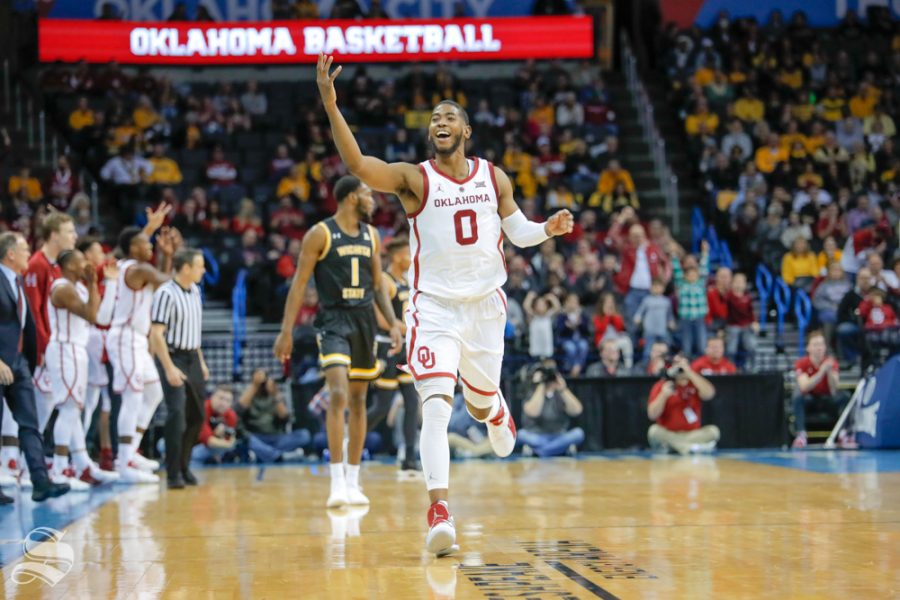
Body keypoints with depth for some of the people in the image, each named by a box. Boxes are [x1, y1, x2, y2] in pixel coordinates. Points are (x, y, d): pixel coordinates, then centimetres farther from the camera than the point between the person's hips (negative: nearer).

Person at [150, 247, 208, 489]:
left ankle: (184, 466, 24)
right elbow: (156, 334, -19)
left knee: (197, 415, 11)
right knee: (177, 415, -12)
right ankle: (173, 474, -7)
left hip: (192, 358, 8)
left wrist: (201, 361, 19)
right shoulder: (166, 294, -16)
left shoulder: (194, 291, 10)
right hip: (173, 358, -8)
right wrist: (169, 368, -23)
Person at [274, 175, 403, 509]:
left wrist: (393, 323, 7)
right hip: (334, 320, -6)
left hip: (364, 321, 6)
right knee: (339, 395, -20)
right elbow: (299, 283, -7)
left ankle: (353, 481, 16)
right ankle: (337, 482, -21)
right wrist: (287, 330, -11)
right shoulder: (320, 234, -6)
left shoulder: (371, 235, 12)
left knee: (358, 400, 9)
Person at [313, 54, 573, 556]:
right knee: (436, 405, -20)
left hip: (485, 304, 3)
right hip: (435, 307, -3)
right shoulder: (414, 179, -7)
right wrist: (330, 105, -35)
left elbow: (518, 229, 16)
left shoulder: (495, 178, 4)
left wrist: (549, 229, -6)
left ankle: (498, 414, 60)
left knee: (481, 399, 20)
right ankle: (440, 512, -23)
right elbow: (357, 164, -23)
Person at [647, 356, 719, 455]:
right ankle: (690, 447, -38)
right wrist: (663, 395, -22)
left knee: (713, 430, -25)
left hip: (692, 434, 2)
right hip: (667, 435, -2)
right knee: (654, 430, -32)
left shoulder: (694, 383, 6)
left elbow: (709, 394, -17)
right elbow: (652, 415, -8)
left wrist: (689, 372, -19)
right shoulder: (660, 386, 0)